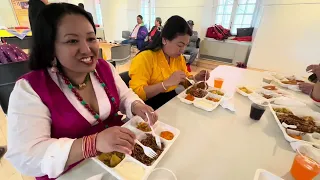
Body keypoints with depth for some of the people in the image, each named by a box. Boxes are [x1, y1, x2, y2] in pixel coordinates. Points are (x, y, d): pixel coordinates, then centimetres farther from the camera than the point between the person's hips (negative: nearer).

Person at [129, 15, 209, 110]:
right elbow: (136, 93, -25)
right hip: (152, 108, -6)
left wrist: (196, 78, 0)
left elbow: (185, 79, 20)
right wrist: (167, 83, -31)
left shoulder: (178, 57, 5)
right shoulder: (144, 59, -17)